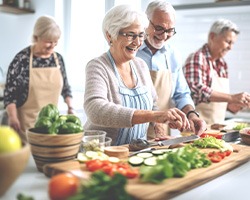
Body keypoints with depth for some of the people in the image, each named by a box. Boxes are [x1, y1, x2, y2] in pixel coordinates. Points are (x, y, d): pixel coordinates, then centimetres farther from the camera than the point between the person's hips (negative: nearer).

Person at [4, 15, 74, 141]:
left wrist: (70, 107, 4)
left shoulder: (58, 59, 6)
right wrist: (13, 118, -17)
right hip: (26, 123, -4)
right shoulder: (22, 59, -8)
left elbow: (65, 87, 16)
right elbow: (10, 93, -8)